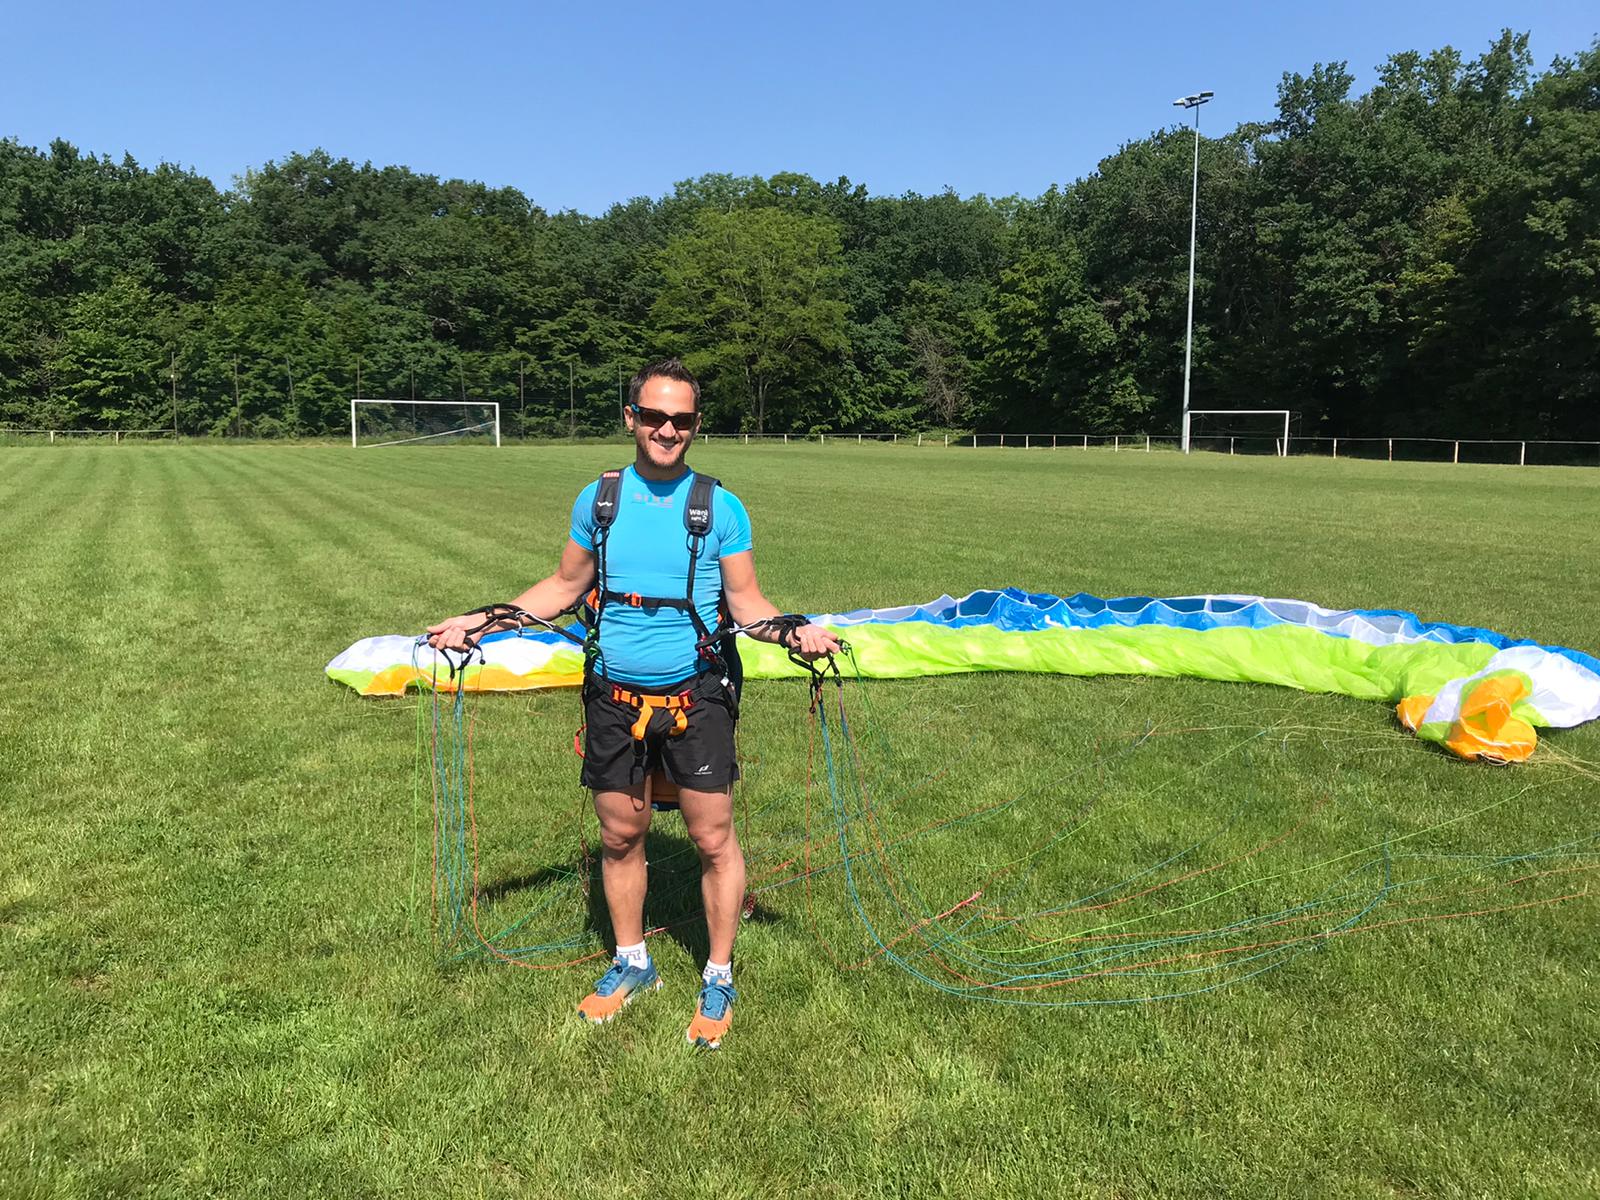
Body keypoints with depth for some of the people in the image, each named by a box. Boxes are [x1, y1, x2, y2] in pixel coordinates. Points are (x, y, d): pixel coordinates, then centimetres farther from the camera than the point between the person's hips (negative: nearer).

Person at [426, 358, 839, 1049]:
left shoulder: (720, 507, -2)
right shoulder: (598, 499, 5)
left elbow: (746, 602, 0)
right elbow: (565, 586, 15)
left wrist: (793, 631, -19)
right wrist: (481, 621, 10)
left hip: (695, 698, -2)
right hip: (614, 699, 3)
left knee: (713, 839, 2)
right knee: (619, 836, 13)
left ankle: (718, 978, 23)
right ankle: (631, 964, 36)